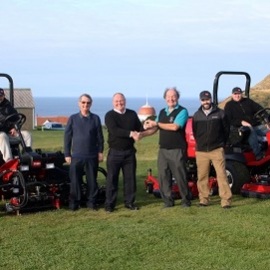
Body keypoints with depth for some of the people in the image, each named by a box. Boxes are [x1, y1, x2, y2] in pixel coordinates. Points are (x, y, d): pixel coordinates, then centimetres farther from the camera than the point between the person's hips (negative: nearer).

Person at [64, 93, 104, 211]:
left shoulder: (95, 118, 3)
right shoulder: (73, 118, 2)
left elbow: (100, 137, 8)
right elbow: (67, 137, 4)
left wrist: (100, 151, 3)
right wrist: (67, 154, 1)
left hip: (92, 156, 1)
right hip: (76, 156, -1)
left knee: (92, 180, 6)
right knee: (75, 180, 2)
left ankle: (91, 202, 18)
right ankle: (74, 202, 13)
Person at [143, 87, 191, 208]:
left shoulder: (182, 111, -6)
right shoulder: (162, 112, 16)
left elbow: (174, 127, -19)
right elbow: (154, 129, 16)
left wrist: (156, 123, -12)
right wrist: (149, 127, -8)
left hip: (177, 150, -6)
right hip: (163, 149, 6)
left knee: (180, 176, -2)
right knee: (163, 176, 5)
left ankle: (186, 200, 11)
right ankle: (168, 200, 13)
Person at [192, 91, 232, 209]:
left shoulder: (220, 113, -1)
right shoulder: (196, 115, 8)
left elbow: (226, 130, 6)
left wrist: (221, 144, 8)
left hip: (217, 150, -3)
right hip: (201, 151, 3)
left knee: (222, 174, -7)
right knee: (202, 176, 5)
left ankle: (226, 200, -5)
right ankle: (204, 199, 15)